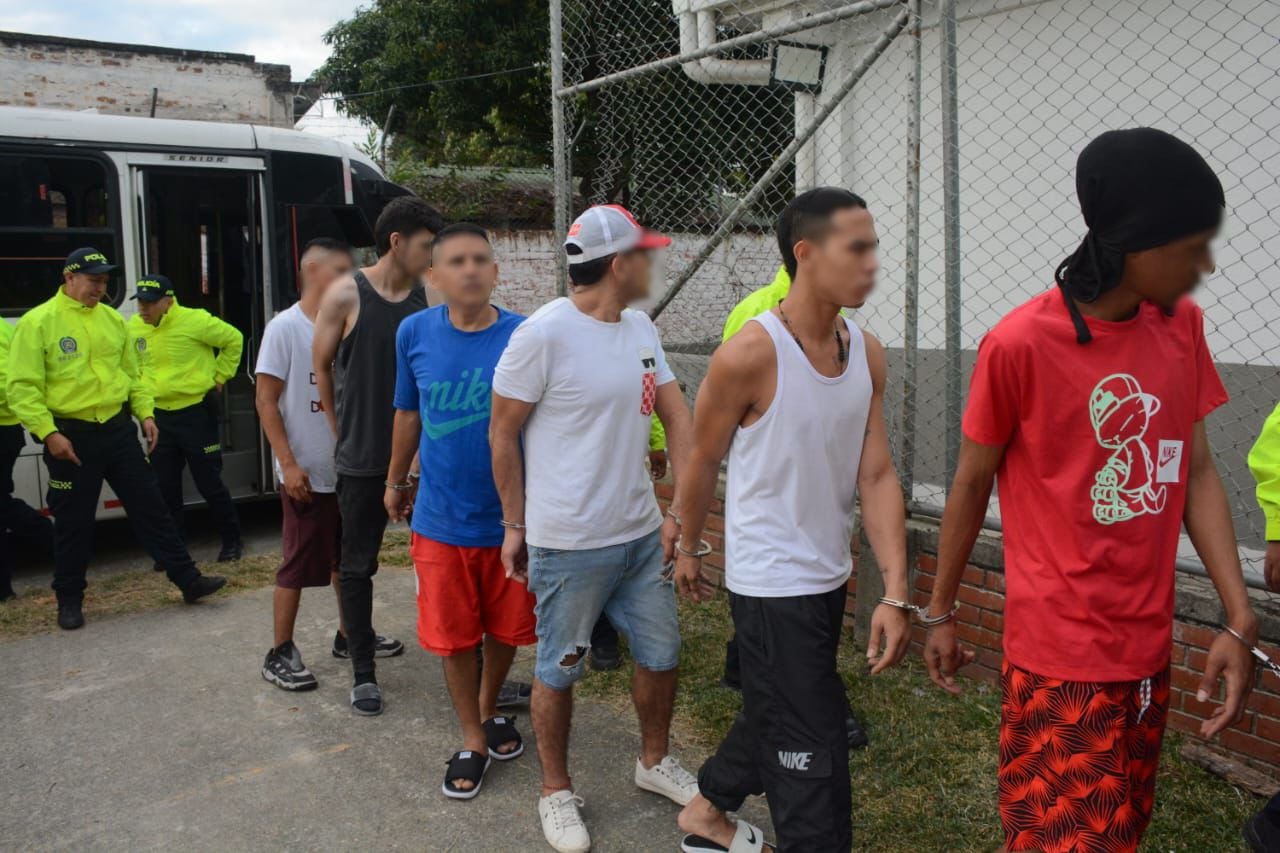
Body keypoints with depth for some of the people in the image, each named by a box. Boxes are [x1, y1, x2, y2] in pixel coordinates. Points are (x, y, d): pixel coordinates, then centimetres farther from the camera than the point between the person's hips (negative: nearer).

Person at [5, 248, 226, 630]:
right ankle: (69, 600, 22)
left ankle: (188, 580, 12)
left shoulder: (113, 319, 8)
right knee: (73, 523, 6)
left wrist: (145, 413, 5)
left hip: (118, 429, 4)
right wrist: (48, 432, -19)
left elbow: (131, 374, 16)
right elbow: (22, 388, -12)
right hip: (71, 436, -4)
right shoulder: (38, 322, -8)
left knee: (151, 507, 7)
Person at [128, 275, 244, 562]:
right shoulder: (134, 326, 2)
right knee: (165, 488, 9)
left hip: (196, 412, -5)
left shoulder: (195, 320, -15)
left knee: (209, 483, 2)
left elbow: (233, 339, -4)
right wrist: (145, 383, 12)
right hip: (158, 415, 5)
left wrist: (220, 376, -2)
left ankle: (232, 541, 19)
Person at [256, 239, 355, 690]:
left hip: (347, 469, 6)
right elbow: (266, 401, -11)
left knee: (346, 558, 18)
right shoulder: (285, 327, -10)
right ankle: (280, 654, 13)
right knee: (298, 565, 1)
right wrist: (288, 464, -16)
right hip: (306, 474, -6)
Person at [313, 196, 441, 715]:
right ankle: (363, 670, 17)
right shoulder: (346, 296, -7)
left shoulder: (427, 298, 2)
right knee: (358, 563, 5)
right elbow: (321, 366, 3)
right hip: (363, 454, -3)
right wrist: (343, 433, 7)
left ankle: (353, 636, 30)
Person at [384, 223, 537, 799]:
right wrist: (396, 481, 20)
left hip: (509, 515, -1)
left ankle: (490, 709, 43)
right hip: (441, 519, 1)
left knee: (505, 629, 15)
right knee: (454, 636, 10)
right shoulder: (415, 333, -5)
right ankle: (472, 740, 31)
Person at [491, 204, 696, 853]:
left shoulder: (641, 329, 6)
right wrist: (515, 525, -4)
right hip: (569, 544, -7)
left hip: (642, 533, 7)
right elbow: (502, 434, -9)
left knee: (661, 654, 17)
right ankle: (556, 791, 31)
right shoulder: (543, 333, -16)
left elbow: (677, 416, 6)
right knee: (560, 670, 9)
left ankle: (654, 762, 42)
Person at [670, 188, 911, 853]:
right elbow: (702, 462, -6)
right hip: (770, 584, -7)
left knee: (775, 716, 24)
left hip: (830, 578, 7)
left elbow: (877, 476, -4)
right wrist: (689, 549, 7)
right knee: (812, 751, -1)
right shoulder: (750, 355, -20)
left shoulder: (867, 354, -1)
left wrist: (895, 594, -10)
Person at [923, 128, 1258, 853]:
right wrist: (941, 611, 3)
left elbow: (1197, 473, 5)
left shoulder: (1183, 326, 1)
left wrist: (1240, 619, -3)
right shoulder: (1020, 344, -17)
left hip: (1150, 645, 6)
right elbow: (971, 485, -6)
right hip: (1061, 653, -6)